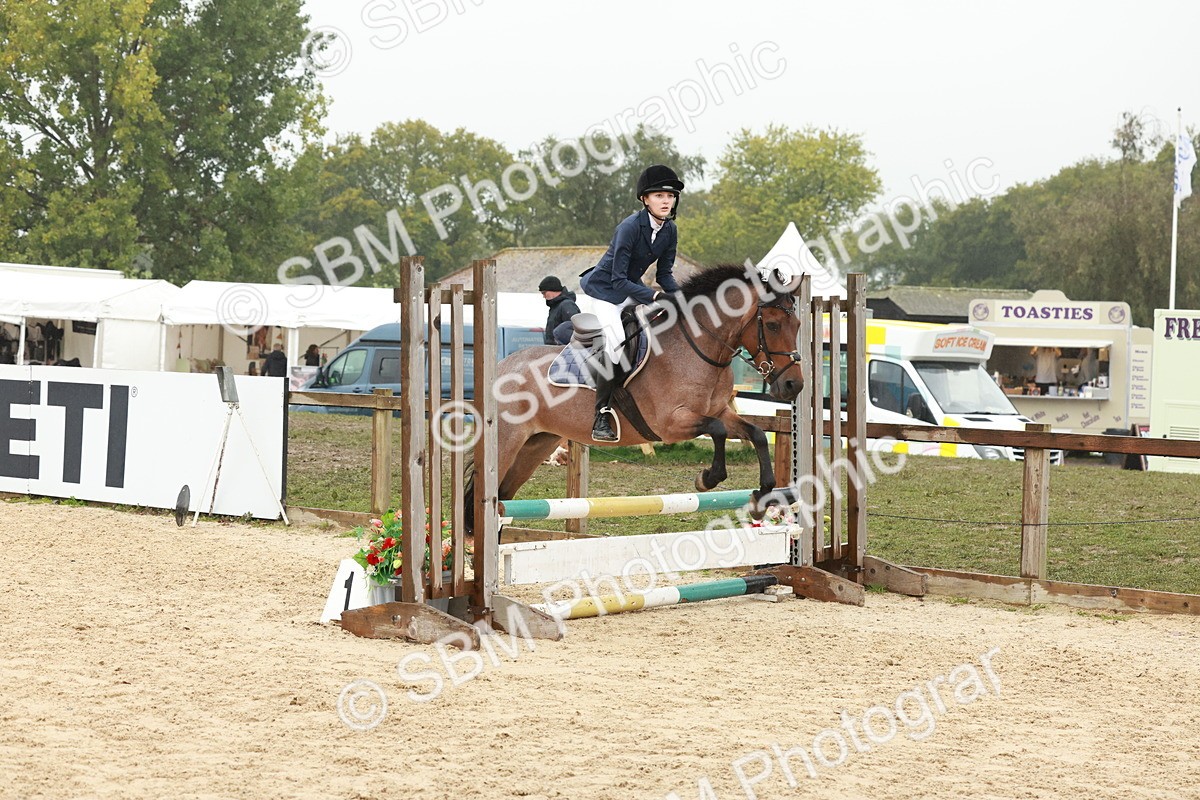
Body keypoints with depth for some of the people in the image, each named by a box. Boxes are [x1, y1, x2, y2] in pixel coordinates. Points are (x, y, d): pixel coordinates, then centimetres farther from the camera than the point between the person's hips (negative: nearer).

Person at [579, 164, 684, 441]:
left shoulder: (669, 230, -5)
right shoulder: (630, 227, -26)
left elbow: (664, 274, 4)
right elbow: (619, 281, -26)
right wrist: (654, 296, -33)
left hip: (632, 288, 8)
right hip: (605, 290, -8)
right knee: (616, 342, -26)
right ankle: (602, 417, -18)